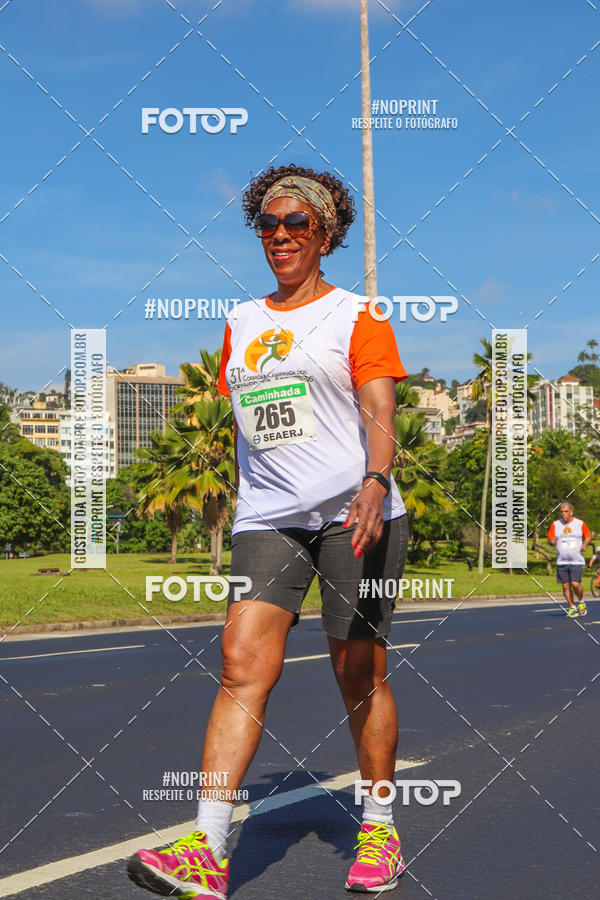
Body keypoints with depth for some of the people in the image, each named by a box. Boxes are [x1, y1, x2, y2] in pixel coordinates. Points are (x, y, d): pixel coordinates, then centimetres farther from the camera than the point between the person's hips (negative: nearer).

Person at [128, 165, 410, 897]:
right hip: (267, 519, 3)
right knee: (242, 662, -12)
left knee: (360, 677, 1)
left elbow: (379, 410, -9)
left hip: (354, 514, -3)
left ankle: (378, 832, 19)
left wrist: (375, 481, -27)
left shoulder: (356, 316, 3)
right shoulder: (241, 323, 17)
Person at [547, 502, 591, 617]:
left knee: (575, 584, -14)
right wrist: (552, 541, -13)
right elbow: (550, 538, 10)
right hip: (561, 561, 2)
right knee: (566, 586, 0)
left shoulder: (580, 523, 5)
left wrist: (585, 544, -5)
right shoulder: (555, 525, 7)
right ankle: (572, 607, 14)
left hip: (576, 561, -2)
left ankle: (581, 602, 13)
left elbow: (588, 535, 14)